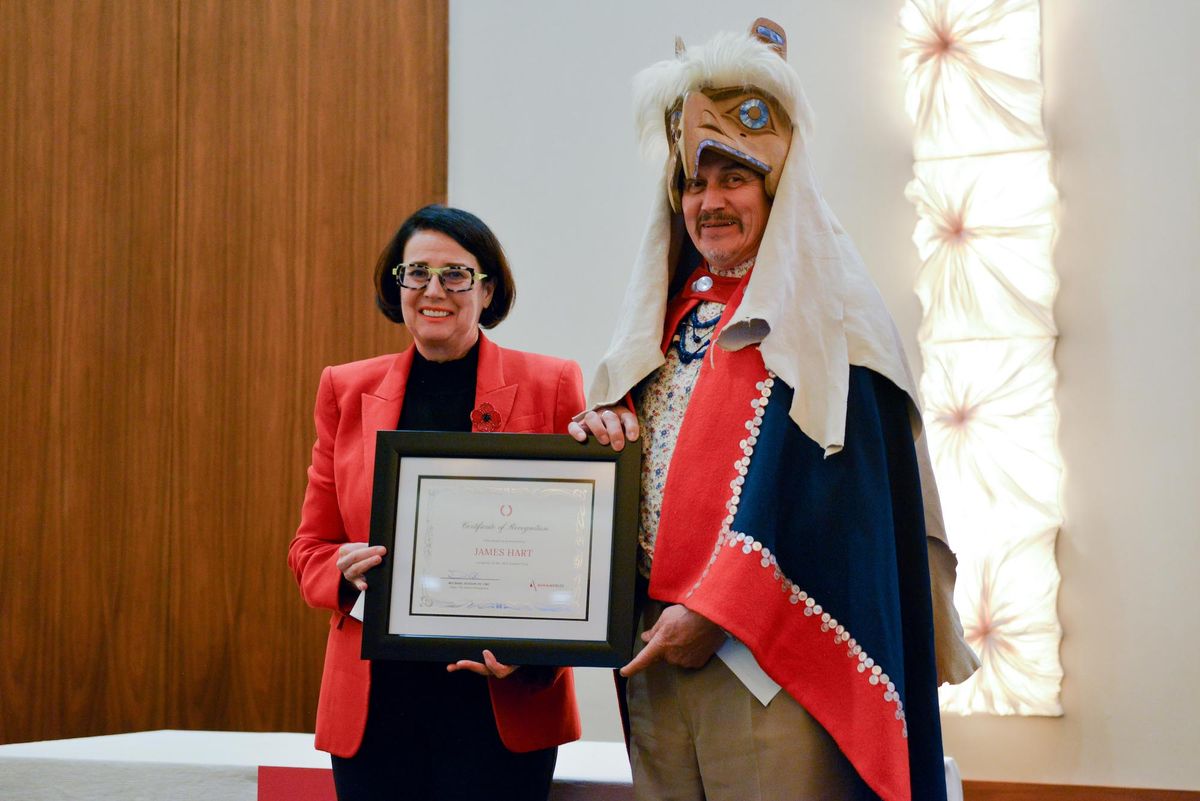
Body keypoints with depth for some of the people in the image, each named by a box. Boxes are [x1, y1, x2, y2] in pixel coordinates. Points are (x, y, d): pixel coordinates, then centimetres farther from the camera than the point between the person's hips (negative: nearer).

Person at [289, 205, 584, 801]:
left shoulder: (549, 387, 1)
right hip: (375, 704, 2)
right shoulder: (347, 391, 9)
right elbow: (311, 545, 12)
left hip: (502, 702, -2)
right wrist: (346, 572, -11)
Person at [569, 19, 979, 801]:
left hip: (769, 650, -6)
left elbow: (817, 485, -15)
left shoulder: (822, 314, -4)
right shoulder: (673, 310, 18)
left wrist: (715, 612, -18)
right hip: (659, 646, 6)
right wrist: (602, 428, -1)